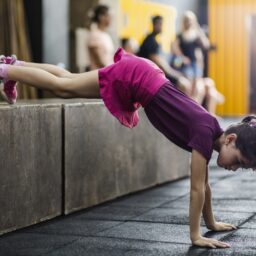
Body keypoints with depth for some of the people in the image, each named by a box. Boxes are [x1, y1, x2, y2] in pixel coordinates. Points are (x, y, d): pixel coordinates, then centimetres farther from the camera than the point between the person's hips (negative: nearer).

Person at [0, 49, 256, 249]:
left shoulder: (210, 134, -3)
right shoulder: (205, 132, -25)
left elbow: (204, 184, 9)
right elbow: (196, 188, -23)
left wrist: (211, 223, 15)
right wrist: (195, 236, -18)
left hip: (140, 78, 6)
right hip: (133, 77, -6)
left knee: (68, 84, 21)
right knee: (63, 88, 10)